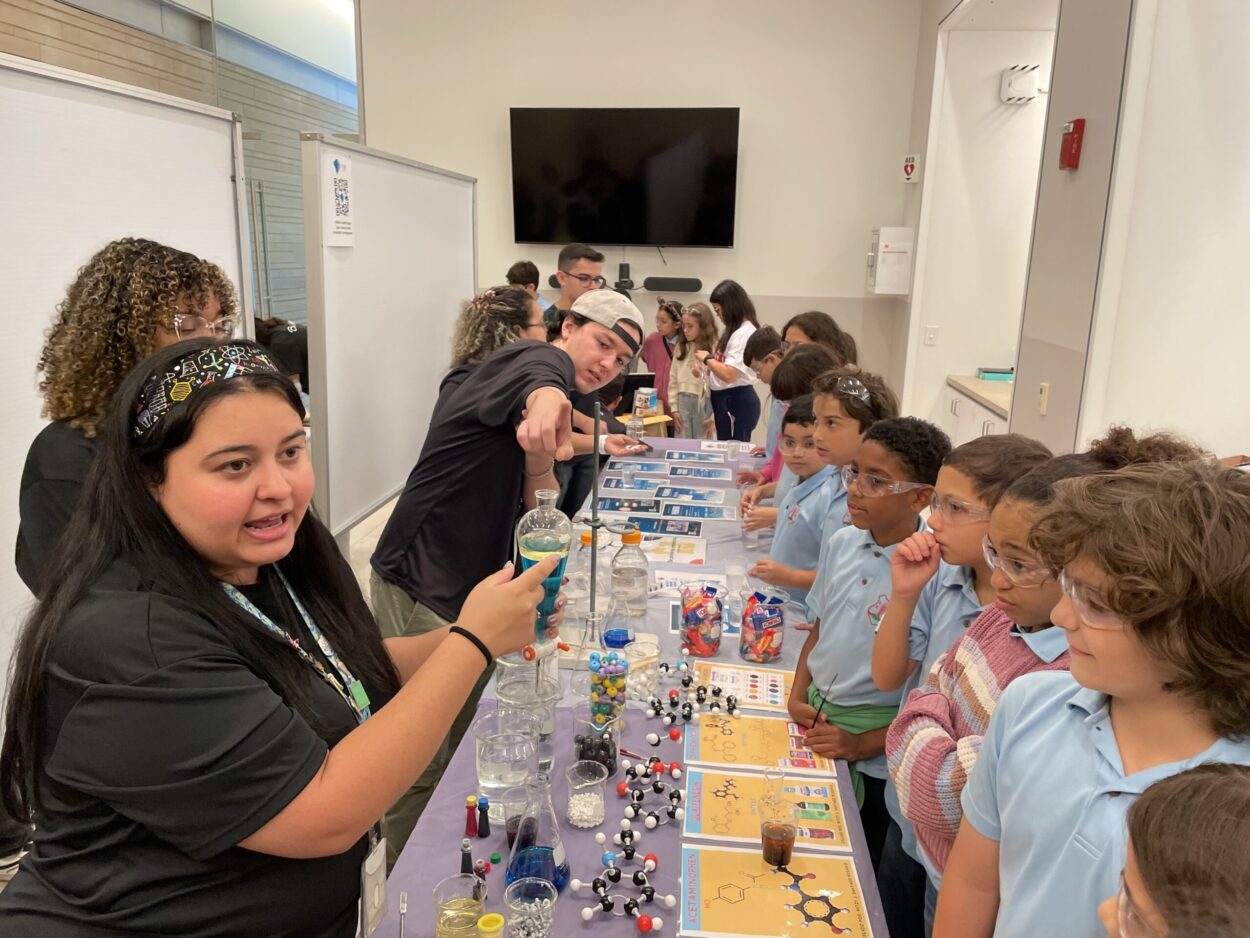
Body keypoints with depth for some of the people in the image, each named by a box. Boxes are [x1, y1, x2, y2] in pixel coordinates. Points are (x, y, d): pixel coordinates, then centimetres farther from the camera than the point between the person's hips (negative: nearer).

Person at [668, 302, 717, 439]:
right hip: (683, 402, 4)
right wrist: (674, 408, 4)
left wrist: (713, 416, -12)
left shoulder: (713, 349, -7)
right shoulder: (680, 348, 9)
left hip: (704, 403, -4)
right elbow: (673, 380, 10)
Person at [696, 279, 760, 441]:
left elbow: (729, 374, -22)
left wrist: (707, 358, -9)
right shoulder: (734, 331, 16)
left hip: (737, 401, -10)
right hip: (724, 399, 10)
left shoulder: (745, 333, -16)